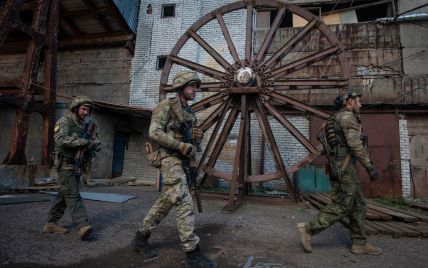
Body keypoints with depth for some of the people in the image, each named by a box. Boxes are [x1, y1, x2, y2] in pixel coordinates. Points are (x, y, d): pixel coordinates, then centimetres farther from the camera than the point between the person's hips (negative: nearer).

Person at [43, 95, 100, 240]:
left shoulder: (87, 125, 8)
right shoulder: (64, 121, -10)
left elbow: (96, 145, 6)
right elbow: (61, 140, -28)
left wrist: (95, 144, -18)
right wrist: (84, 142, -32)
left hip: (78, 167, 7)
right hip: (65, 165, -7)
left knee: (64, 195, 13)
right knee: (73, 195, -12)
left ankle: (51, 224, 25)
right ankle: (82, 226, -17)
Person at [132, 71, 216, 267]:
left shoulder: (189, 112, 17)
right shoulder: (166, 105, -7)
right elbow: (154, 132, -18)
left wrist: (196, 136, 0)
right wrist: (180, 145, -22)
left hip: (182, 160, 9)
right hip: (169, 158, -9)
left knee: (166, 201, 13)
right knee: (184, 202, -14)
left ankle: (141, 237, 29)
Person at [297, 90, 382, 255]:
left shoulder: (337, 119, 22)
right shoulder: (347, 116, -9)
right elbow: (355, 144, -19)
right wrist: (370, 166, -17)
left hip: (340, 166, 10)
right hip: (344, 167, -10)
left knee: (358, 205, 12)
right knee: (342, 206, -6)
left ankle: (359, 243, 18)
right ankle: (308, 229, -4)